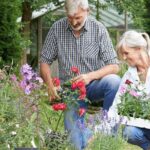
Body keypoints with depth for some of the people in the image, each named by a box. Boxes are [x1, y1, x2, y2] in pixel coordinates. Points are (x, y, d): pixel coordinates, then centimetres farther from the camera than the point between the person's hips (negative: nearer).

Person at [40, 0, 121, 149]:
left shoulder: (98, 29, -8)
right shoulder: (57, 29, -4)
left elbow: (114, 66, -9)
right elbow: (45, 61, 4)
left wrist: (91, 76, -26)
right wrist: (50, 86, -12)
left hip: (93, 85, 1)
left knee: (114, 81, -34)